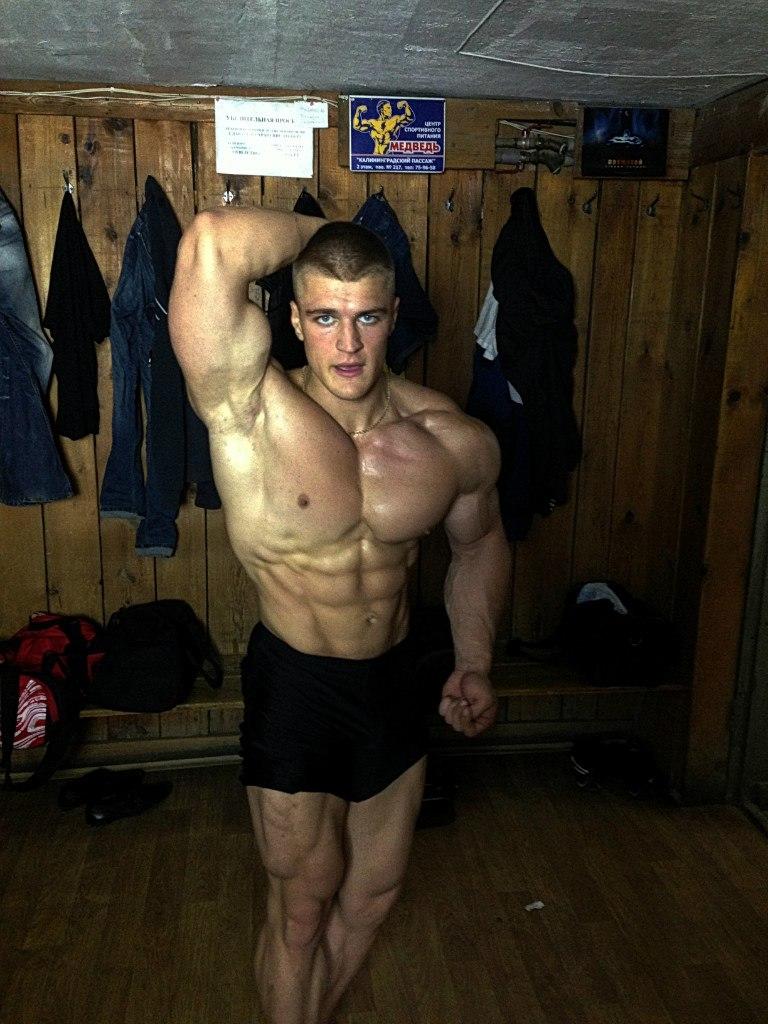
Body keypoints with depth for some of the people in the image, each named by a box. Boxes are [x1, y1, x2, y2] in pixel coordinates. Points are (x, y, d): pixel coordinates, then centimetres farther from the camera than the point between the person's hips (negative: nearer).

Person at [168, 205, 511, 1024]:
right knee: (303, 907, 14)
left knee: (374, 892, 23)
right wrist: (317, 232, -20)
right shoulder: (254, 413, -23)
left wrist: (474, 663, 5)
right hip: (293, 686, -4)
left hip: (395, 679, 5)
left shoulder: (457, 442, -10)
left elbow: (479, 543, 10)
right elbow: (210, 244, -39)